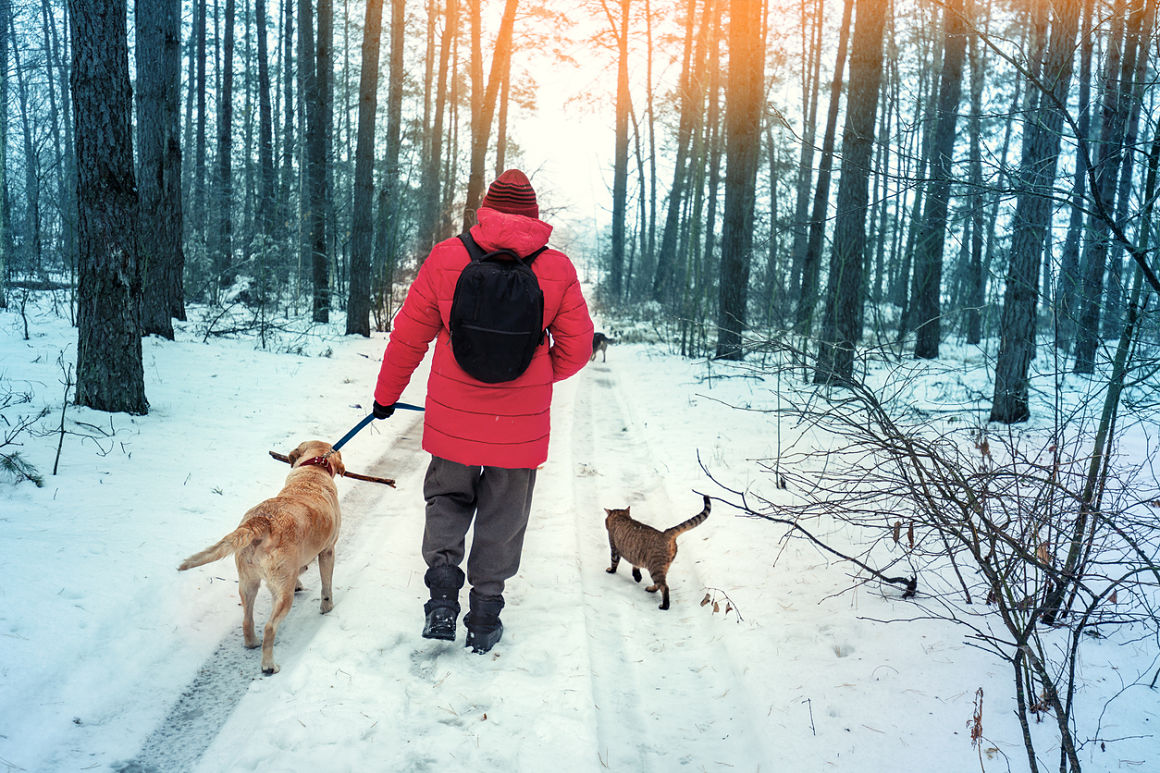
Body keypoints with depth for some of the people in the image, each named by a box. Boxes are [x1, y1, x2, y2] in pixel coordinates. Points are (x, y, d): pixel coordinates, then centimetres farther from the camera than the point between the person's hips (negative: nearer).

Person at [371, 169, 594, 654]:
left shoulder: (446, 259, -6)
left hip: (454, 415, 0)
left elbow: (409, 336, 0)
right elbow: (577, 346, 0)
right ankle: (485, 617, 22)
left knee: (448, 495, 23)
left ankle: (443, 582, 5)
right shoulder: (558, 269, -5)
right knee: (503, 516, 15)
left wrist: (387, 394, 15)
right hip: (521, 423, 0)